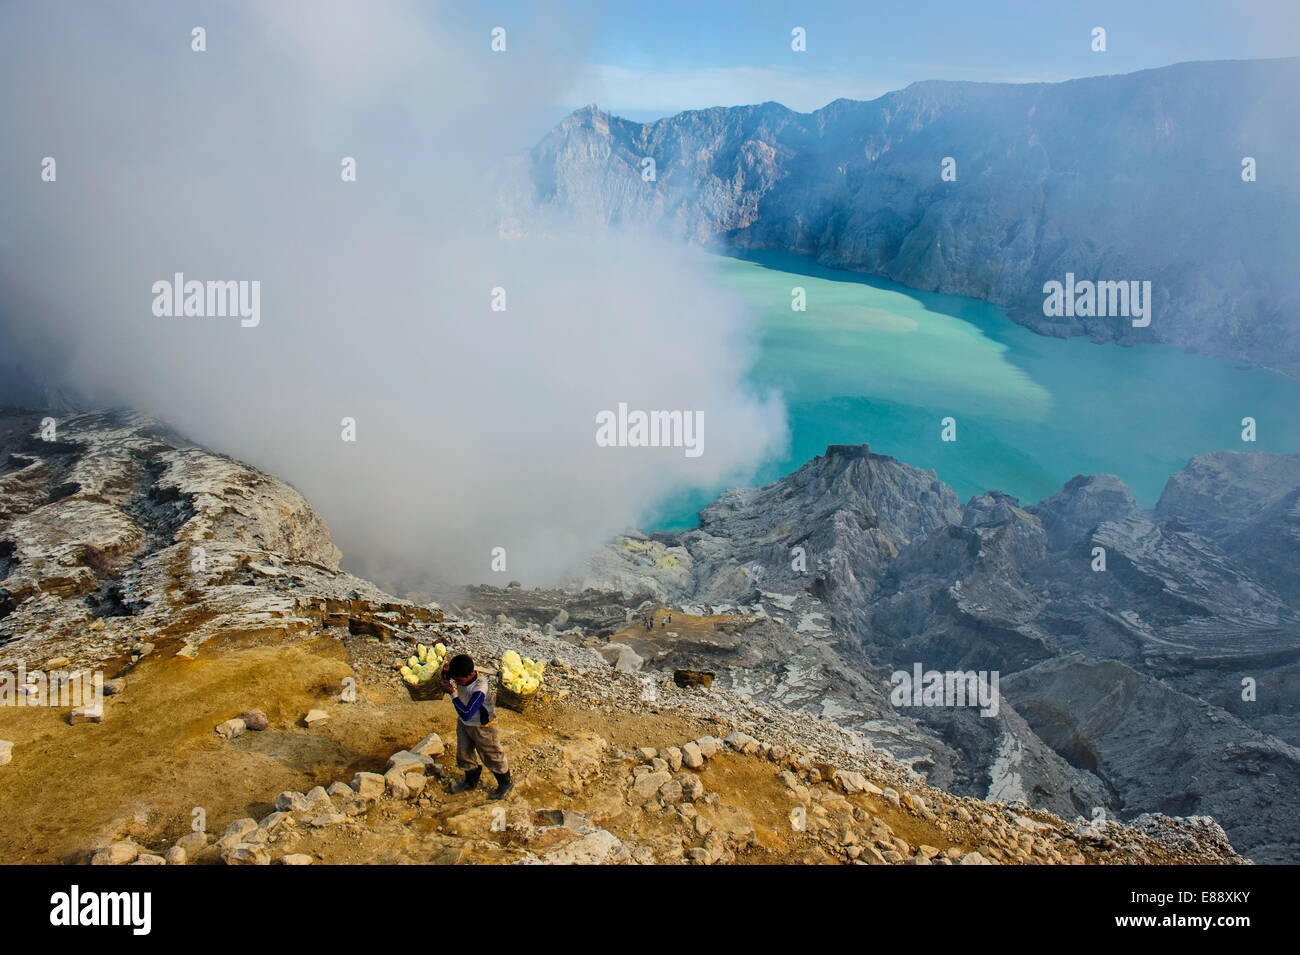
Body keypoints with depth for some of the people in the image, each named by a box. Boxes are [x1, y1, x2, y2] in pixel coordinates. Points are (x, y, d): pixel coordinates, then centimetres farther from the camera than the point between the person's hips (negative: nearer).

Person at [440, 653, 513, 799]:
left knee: (491, 756, 12)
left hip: (482, 727, -7)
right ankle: (471, 781, 48)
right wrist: (446, 672, -20)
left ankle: (506, 783, 36)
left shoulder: (479, 690, -38)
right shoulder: (462, 675, -18)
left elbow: (466, 714, -39)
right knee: (463, 753, 22)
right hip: (463, 723, 7)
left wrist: (453, 693, -36)